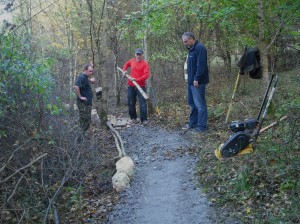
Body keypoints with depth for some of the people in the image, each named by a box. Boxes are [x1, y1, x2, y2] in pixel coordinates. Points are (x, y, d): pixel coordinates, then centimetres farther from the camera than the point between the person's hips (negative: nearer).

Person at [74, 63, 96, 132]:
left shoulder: (85, 77, 12)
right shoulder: (81, 77, -18)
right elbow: (76, 87, -33)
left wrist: (90, 80, 21)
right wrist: (80, 97, -24)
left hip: (87, 103, 10)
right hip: (83, 103, -10)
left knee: (88, 120, 16)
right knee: (84, 119, -6)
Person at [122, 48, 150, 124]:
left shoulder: (145, 63, -8)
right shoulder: (132, 61, 7)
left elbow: (147, 75, -16)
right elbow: (126, 64, 30)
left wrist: (137, 79, -21)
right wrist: (124, 70, 11)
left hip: (141, 86, -5)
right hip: (131, 86, 5)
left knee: (142, 103, -7)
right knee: (131, 103, 10)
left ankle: (144, 119, -2)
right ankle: (133, 118, 25)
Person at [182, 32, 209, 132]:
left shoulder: (200, 48, -13)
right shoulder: (191, 49, 18)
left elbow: (201, 65, -21)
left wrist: (197, 79, -23)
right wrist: (190, 79, 16)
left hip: (197, 82, -10)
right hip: (191, 81, 10)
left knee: (200, 104, -7)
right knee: (192, 103, 14)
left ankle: (202, 126, -4)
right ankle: (193, 123, 23)